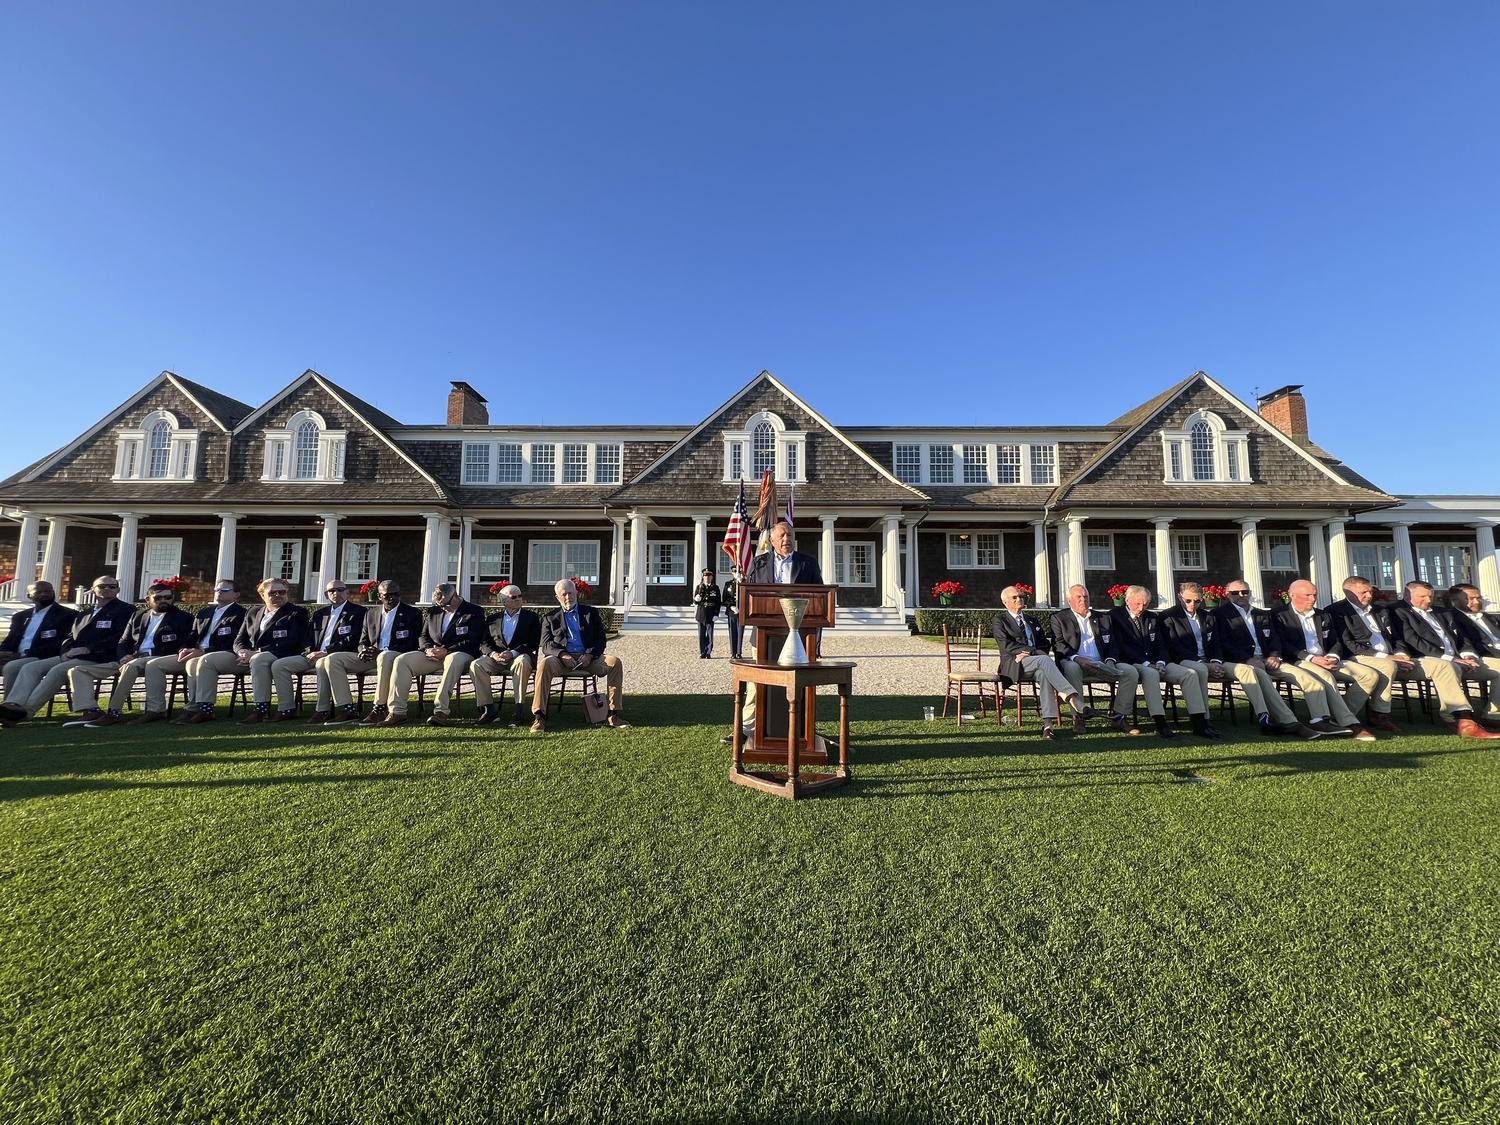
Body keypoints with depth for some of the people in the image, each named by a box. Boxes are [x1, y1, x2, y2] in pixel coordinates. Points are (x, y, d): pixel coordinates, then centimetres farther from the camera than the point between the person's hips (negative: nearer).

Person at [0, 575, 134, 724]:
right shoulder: (83, 614, 26)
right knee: (31, 668, -7)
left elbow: (119, 637, -11)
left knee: (57, 670, -25)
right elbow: (70, 638, 22)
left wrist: (88, 649, -14)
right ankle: (14, 705, -21)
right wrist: (66, 652, 0)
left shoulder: (126, 610, 1)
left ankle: (26, 709, -22)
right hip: (73, 656, 8)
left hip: (98, 659, -8)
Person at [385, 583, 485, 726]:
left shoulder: (475, 612, 1)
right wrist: (428, 649, -4)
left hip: (459, 654, -6)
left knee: (453, 660, -40)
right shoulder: (433, 612, 21)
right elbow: (423, 636, 20)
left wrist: (446, 651, -16)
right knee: (401, 660, -16)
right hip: (433, 655, 6)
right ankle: (397, 711, -17)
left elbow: (473, 642, -8)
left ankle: (441, 711, -42)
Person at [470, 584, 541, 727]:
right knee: (476, 665, -26)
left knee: (523, 662, -38)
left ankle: (519, 710, -34)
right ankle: (488, 709, -18)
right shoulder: (493, 618, 19)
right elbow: (484, 643, 11)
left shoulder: (531, 617, 11)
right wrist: (494, 654, -11)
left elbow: (533, 643, -1)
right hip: (496, 657, 3)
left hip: (520, 655, -3)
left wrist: (513, 653, -16)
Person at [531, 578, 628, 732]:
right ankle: (538, 716, -29)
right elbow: (546, 645, 4)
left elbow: (600, 640, 9)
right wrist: (562, 655, -17)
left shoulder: (591, 613, 16)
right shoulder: (550, 618, 16)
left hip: (588, 658, 1)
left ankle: (613, 714, -21)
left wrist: (590, 655, -12)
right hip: (562, 658, -1)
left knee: (615, 662, -25)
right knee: (545, 664, -35)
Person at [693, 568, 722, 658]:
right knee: (701, 634, 4)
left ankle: (708, 653, 10)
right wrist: (699, 594, -17)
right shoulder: (699, 587, 6)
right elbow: (695, 601, 3)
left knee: (710, 634, 2)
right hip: (701, 614, 1)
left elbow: (718, 602, 2)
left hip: (711, 615, -1)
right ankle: (702, 653, 11)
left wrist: (716, 614, -5)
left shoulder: (715, 588, 3)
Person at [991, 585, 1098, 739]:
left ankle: (1048, 723, -41)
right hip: (1014, 665, -4)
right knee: (1044, 660, -34)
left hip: (1037, 665, 4)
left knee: (1043, 673, -34)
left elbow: (1046, 645, 16)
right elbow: (1006, 645, -4)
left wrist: (1028, 653, -6)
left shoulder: (1033, 621, 27)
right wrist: (1032, 650, -15)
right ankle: (1076, 702, -44)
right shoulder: (999, 620, 11)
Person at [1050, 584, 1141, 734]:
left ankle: (1118, 717, -9)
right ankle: (1078, 717, -28)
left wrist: (1110, 660, -6)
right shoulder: (1059, 618, 8)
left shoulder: (1103, 618, 22)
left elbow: (1113, 644, 16)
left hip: (1101, 665, 5)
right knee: (1072, 668, -38)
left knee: (1131, 671, -18)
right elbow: (1058, 645, -4)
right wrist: (1076, 658, -22)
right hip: (1075, 663, -4)